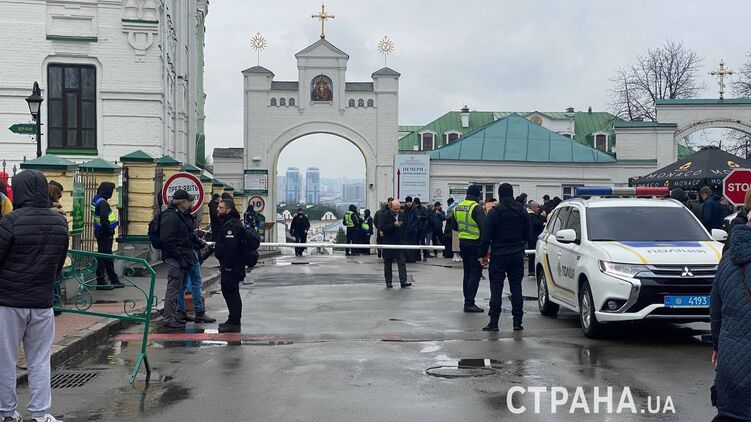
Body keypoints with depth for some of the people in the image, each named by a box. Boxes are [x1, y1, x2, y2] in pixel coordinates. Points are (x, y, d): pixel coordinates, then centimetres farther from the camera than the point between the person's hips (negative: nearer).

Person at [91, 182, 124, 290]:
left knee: (108, 257, 16)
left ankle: (114, 280, 25)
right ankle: (100, 282, 3)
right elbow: (104, 220, -26)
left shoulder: (95, 200, 12)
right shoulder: (102, 203, -20)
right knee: (103, 257, -3)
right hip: (105, 234, -10)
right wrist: (110, 232, -17)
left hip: (99, 232, 10)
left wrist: (114, 222, 14)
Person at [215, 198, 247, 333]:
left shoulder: (232, 225, -20)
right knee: (229, 291, 17)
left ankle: (234, 323, -5)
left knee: (231, 292, -8)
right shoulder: (228, 223, 17)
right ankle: (233, 320, 26)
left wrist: (228, 265, -25)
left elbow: (231, 247, -28)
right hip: (229, 266, 11)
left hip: (231, 267, -11)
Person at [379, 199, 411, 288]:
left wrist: (404, 237, 7)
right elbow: (381, 227, -18)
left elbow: (406, 226, 18)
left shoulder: (402, 215, 8)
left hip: (400, 242, 3)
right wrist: (393, 225, -25)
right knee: (388, 263, 5)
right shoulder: (385, 216, -7)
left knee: (402, 262, -5)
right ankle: (388, 282, 12)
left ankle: (403, 281, -7)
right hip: (388, 243, -3)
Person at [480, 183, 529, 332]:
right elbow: (527, 234, 14)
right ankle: (517, 322, 6)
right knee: (516, 288, 7)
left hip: (498, 256, -3)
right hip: (517, 255, 4)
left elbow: (486, 236, -9)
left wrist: (483, 254, -1)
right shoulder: (522, 211, 5)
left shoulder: (494, 212, -8)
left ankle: (494, 322, -3)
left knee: (496, 288, -1)